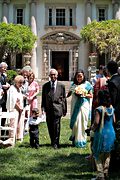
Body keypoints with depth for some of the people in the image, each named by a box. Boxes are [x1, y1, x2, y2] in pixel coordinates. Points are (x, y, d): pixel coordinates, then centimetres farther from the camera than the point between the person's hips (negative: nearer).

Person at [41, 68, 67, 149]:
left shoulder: (61, 86, 6)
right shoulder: (45, 86, 9)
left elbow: (64, 98, 8)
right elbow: (43, 98, 9)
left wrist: (64, 110, 6)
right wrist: (43, 108, -3)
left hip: (57, 109, -2)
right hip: (48, 109, 2)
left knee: (56, 126, -7)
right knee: (50, 127, 7)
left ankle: (56, 143, 5)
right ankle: (53, 142, 23)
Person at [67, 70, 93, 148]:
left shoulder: (87, 84, -1)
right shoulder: (73, 84, 9)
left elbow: (91, 95, 0)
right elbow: (69, 93, 12)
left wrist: (83, 94, -13)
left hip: (83, 105, -3)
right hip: (75, 106, 3)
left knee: (82, 123, -1)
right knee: (75, 122, 3)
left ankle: (81, 141, 9)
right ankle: (75, 139, 16)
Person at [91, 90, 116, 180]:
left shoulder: (99, 109, -16)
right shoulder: (111, 108, 2)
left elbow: (96, 122, -18)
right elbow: (114, 121, 9)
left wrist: (92, 130, -1)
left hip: (101, 133, -6)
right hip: (111, 133, 6)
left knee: (98, 155, 5)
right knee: (107, 154, 17)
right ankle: (106, 173, 24)